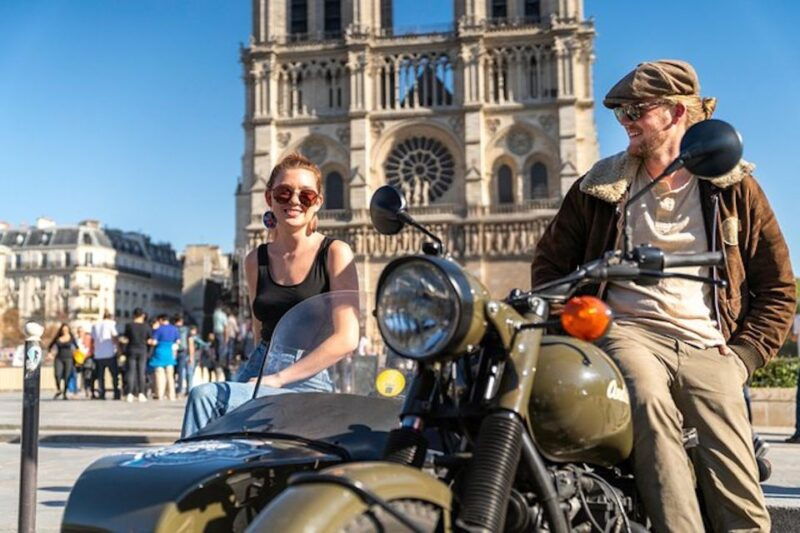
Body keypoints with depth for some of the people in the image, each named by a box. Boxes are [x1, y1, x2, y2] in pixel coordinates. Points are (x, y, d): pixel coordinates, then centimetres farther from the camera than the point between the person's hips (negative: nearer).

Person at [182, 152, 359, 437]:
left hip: (308, 382, -4)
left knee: (205, 396, -28)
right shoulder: (256, 260, 13)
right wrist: (262, 374, 6)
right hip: (258, 371, 4)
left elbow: (347, 338, -10)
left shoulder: (335, 253, -1)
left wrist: (278, 378, -13)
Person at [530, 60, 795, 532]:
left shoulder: (733, 187, 12)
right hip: (629, 332, 0)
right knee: (650, 402, -36)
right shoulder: (601, 185, 13)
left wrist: (744, 356, 2)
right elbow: (550, 262, 18)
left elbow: (777, 286, 15)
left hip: (707, 347, 1)